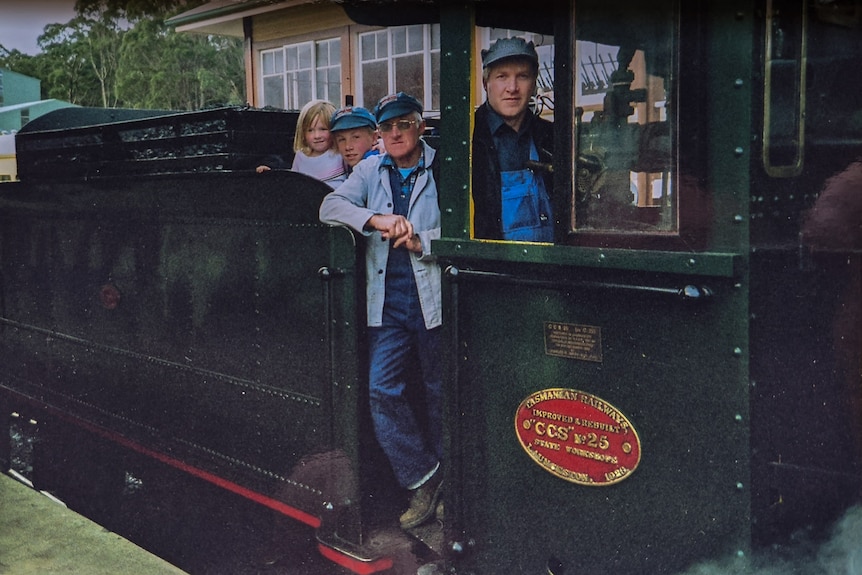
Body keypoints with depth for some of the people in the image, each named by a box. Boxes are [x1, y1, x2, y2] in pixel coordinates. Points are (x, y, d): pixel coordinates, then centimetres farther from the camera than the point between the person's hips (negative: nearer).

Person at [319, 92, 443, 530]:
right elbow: (329, 207, -1)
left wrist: (421, 242, -19)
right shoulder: (370, 171, 12)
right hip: (387, 302, 3)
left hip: (433, 298, -3)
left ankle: (444, 477, 27)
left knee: (439, 393, 8)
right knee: (382, 390, -5)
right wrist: (376, 220, -15)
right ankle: (422, 479, 9)